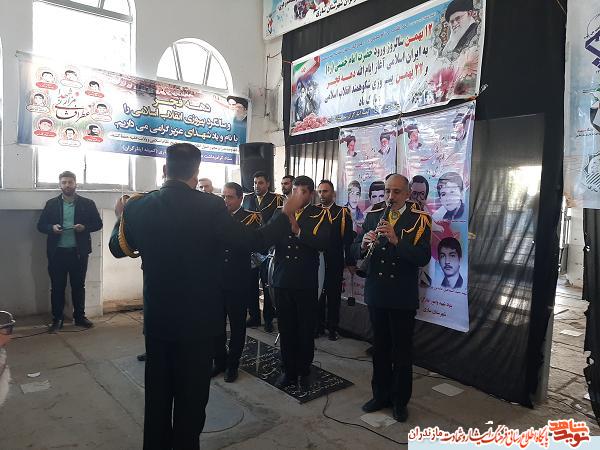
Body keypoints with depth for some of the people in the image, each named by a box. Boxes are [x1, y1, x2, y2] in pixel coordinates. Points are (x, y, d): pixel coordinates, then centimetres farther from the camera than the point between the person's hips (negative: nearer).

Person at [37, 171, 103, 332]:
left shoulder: (87, 203, 3)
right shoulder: (51, 204, 6)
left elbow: (98, 223, 4)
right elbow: (41, 225, 8)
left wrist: (84, 227, -14)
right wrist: (52, 227, -13)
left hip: (79, 252, 0)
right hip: (57, 252, 1)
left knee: (79, 286, 9)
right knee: (57, 287, 7)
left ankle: (80, 317, 21)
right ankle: (57, 319, 18)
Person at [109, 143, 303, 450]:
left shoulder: (138, 206, -6)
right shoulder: (210, 206, -17)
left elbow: (117, 248, 10)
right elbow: (254, 241, -12)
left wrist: (121, 215, 28)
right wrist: (287, 214, 1)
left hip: (157, 317, 4)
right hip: (198, 317, -3)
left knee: (158, 393, 21)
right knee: (191, 395, 14)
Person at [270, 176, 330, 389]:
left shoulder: (319, 214, 0)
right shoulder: (280, 212, 10)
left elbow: (323, 242, -16)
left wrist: (298, 231, -24)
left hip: (306, 282, -2)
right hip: (282, 279, 2)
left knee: (306, 329, 9)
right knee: (286, 328, 10)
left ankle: (304, 371, 29)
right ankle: (288, 371, 27)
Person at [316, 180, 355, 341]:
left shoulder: (343, 213, -1)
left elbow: (348, 239, -5)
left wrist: (351, 262, -10)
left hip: (335, 263, -2)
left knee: (334, 296, 8)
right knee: (317, 295, 11)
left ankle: (332, 328, 22)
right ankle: (319, 326, 25)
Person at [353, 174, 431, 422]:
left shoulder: (419, 219, -8)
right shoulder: (373, 216, 5)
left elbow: (423, 257, -19)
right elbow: (355, 250, 2)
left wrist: (396, 240, -32)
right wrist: (364, 244, -20)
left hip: (403, 297, -3)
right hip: (376, 294, 4)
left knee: (402, 351, 10)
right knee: (380, 348, 17)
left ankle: (400, 401, 29)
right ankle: (381, 395, 35)